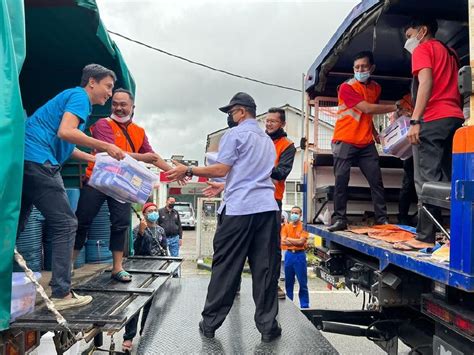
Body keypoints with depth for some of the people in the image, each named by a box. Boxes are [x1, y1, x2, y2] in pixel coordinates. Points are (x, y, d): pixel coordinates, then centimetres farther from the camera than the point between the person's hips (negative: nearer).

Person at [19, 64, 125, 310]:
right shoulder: (80, 96, -3)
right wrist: (106, 146, -14)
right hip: (37, 160, -10)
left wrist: (96, 159, 27)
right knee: (65, 225, -7)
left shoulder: (72, 97, 27)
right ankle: (61, 294, -5)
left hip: (22, 159, 10)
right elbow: (65, 132, -20)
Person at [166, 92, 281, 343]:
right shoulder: (267, 140, 23)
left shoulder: (235, 134, 1)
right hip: (267, 208, 6)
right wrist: (224, 187, 33)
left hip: (238, 210, -5)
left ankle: (209, 323, 14)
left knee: (225, 267, 3)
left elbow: (221, 169, -7)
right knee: (265, 268, 6)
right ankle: (268, 326, 10)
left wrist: (188, 170, 2)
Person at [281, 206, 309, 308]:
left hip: (300, 255, -4)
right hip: (288, 255, 4)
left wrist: (289, 239, -6)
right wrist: (296, 241, -13)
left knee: (302, 283, -1)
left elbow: (301, 241, -13)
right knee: (288, 282, 11)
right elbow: (283, 241, -3)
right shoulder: (286, 226, 7)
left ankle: (305, 305, 8)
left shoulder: (303, 226, -2)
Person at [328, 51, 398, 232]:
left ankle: (382, 219, 7)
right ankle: (340, 219, 1)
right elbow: (367, 108, -17)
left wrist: (375, 133, 15)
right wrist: (395, 107, -12)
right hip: (345, 142, -5)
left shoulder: (376, 88, 12)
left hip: (366, 143, 5)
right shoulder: (347, 87, -10)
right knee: (341, 181, -5)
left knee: (376, 181, 1)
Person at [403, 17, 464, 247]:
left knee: (426, 180, -10)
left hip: (433, 120, -8)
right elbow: (455, 88, 21)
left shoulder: (422, 49, 4)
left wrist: (415, 121, -18)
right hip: (455, 118, 8)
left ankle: (426, 237, -11)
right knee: (450, 179, 8)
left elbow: (426, 83, -12)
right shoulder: (449, 52, 28)